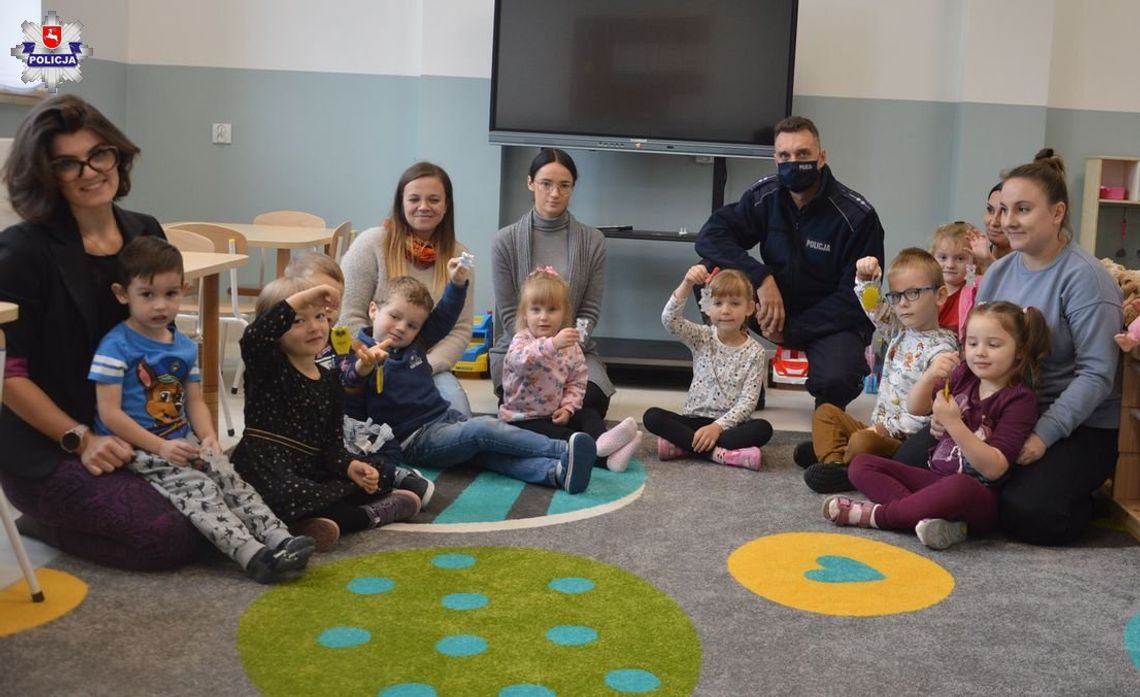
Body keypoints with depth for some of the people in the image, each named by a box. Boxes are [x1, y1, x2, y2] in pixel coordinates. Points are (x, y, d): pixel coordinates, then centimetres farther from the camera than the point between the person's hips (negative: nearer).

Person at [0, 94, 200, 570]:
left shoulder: (145, 233, 5)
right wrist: (80, 440, -19)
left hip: (133, 436, 6)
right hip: (46, 449, -6)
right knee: (174, 540, -20)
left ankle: (69, 513, 12)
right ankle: (45, 523, 5)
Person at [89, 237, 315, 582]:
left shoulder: (185, 346, 12)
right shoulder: (116, 347, -10)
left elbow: (194, 401, 17)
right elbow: (109, 413, -14)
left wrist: (208, 437, -4)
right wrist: (160, 446, -18)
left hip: (179, 445, 7)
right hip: (136, 451, -7)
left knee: (228, 478, -15)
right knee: (196, 489, -25)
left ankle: (279, 539, -26)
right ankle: (254, 556, -38)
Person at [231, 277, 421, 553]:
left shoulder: (329, 380, 13)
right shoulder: (266, 366, -3)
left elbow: (332, 441, 9)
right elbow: (253, 337, -29)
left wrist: (350, 466, -12)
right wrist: (302, 297, -30)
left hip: (311, 473, 7)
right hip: (266, 469, -7)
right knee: (294, 497, -35)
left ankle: (325, 520, -23)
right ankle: (367, 514, -18)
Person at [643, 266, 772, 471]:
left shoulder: (754, 352, -2)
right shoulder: (702, 338, 2)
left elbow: (748, 401, -8)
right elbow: (670, 320, -17)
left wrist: (718, 426, -22)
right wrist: (687, 285, -31)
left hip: (730, 424, -1)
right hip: (696, 420, 1)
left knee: (763, 429, -31)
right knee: (652, 416, -23)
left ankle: (684, 444, -30)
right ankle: (719, 453, -30)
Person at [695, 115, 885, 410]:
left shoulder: (857, 217, -18)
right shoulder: (765, 195, -7)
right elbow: (710, 236, -14)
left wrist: (791, 330, -23)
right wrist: (761, 277, -28)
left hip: (831, 320, -3)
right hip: (775, 305, 4)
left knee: (835, 380, -36)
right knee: (712, 271, -21)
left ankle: (829, 407, 6)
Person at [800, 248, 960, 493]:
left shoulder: (941, 350, -18)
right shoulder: (901, 333, 8)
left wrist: (888, 427, -20)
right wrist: (865, 278, 2)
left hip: (907, 440, -10)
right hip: (880, 428, 10)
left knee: (861, 442, -34)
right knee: (825, 412, 12)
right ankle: (834, 460, -11)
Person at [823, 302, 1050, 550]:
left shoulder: (1019, 399, -11)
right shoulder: (963, 375, 7)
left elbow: (994, 468, -19)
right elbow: (915, 408, 1)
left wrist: (954, 423, -27)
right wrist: (929, 376, -18)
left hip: (979, 497, -7)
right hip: (936, 478, 7)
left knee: (959, 487, -42)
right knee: (862, 464, -5)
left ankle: (877, 514, -21)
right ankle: (942, 520, -26)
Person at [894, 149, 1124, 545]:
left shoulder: (1084, 277, -13)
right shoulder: (997, 273, 8)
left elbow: (1096, 374, -18)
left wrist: (1043, 436, -26)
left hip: (1077, 427, -6)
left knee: (1026, 512, -27)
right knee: (910, 461, -10)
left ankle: (1078, 496, 7)